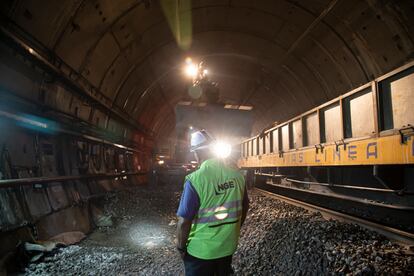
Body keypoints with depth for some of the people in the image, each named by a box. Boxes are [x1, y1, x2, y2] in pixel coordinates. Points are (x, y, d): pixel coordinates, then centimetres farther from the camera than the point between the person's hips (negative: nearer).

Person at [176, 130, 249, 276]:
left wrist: (181, 247, -5)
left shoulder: (195, 179, -24)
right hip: (229, 245, 5)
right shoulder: (237, 175, -7)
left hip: (201, 250, -4)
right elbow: (244, 207, 6)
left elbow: (184, 221, -22)